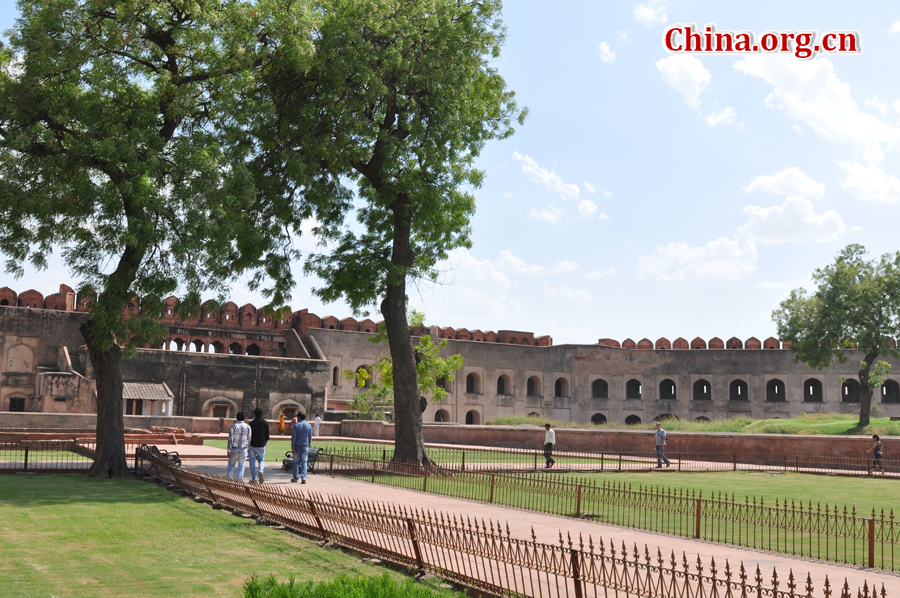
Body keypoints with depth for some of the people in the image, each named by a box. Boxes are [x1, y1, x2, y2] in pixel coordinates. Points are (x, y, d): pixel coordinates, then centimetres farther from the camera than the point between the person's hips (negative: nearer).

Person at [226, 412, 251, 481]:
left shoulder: (233, 426, -8)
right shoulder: (247, 427, 0)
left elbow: (230, 439, -11)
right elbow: (249, 439, 4)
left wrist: (229, 451, -8)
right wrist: (247, 448, 20)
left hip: (234, 449, -1)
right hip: (243, 449, 1)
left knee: (231, 465, 14)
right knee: (241, 466, 7)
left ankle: (230, 478, 15)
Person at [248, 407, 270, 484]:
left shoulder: (251, 423, -7)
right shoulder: (265, 423, 1)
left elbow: (249, 436, -5)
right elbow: (267, 436, 4)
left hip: (252, 445, -2)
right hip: (261, 446, 2)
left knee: (252, 461, 8)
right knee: (261, 460, 14)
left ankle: (254, 479, 10)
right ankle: (261, 471, -16)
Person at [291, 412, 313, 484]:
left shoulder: (296, 425, -7)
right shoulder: (309, 426, 4)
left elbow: (293, 437, -10)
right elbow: (310, 437, 9)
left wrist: (293, 448, -9)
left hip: (297, 446, -2)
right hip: (305, 446, 2)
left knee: (296, 462, 10)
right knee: (304, 462, 1)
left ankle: (296, 478, 18)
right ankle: (303, 478, -12)